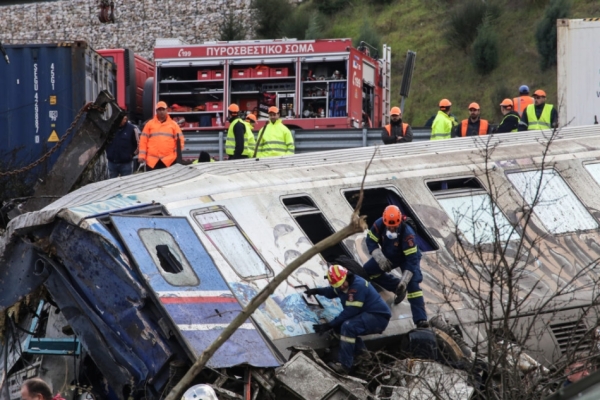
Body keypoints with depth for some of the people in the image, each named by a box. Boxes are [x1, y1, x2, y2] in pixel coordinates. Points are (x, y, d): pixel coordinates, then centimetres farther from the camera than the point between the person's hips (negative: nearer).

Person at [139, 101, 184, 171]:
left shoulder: (173, 124, 10)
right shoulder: (150, 124, 11)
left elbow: (180, 139, 9)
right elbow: (143, 140, 9)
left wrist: (178, 153, -4)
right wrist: (142, 156, 2)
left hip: (169, 160, 0)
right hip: (152, 160, 0)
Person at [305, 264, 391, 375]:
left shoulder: (357, 286, -25)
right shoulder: (343, 285, 4)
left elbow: (350, 312, -25)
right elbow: (332, 292, 28)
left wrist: (330, 325, -20)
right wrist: (317, 291, 9)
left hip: (378, 317, -10)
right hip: (367, 315, 10)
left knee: (347, 326, -30)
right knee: (338, 325, 8)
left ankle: (344, 365, -27)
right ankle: (360, 351, 10)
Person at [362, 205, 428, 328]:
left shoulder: (407, 233, -40)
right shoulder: (379, 225, -28)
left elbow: (412, 259, -38)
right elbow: (371, 242, -13)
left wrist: (404, 281, -44)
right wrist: (380, 258, -30)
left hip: (407, 257, -6)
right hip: (388, 255, 6)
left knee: (412, 284, -23)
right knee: (367, 270, 4)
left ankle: (421, 320, -26)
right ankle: (398, 288, 13)